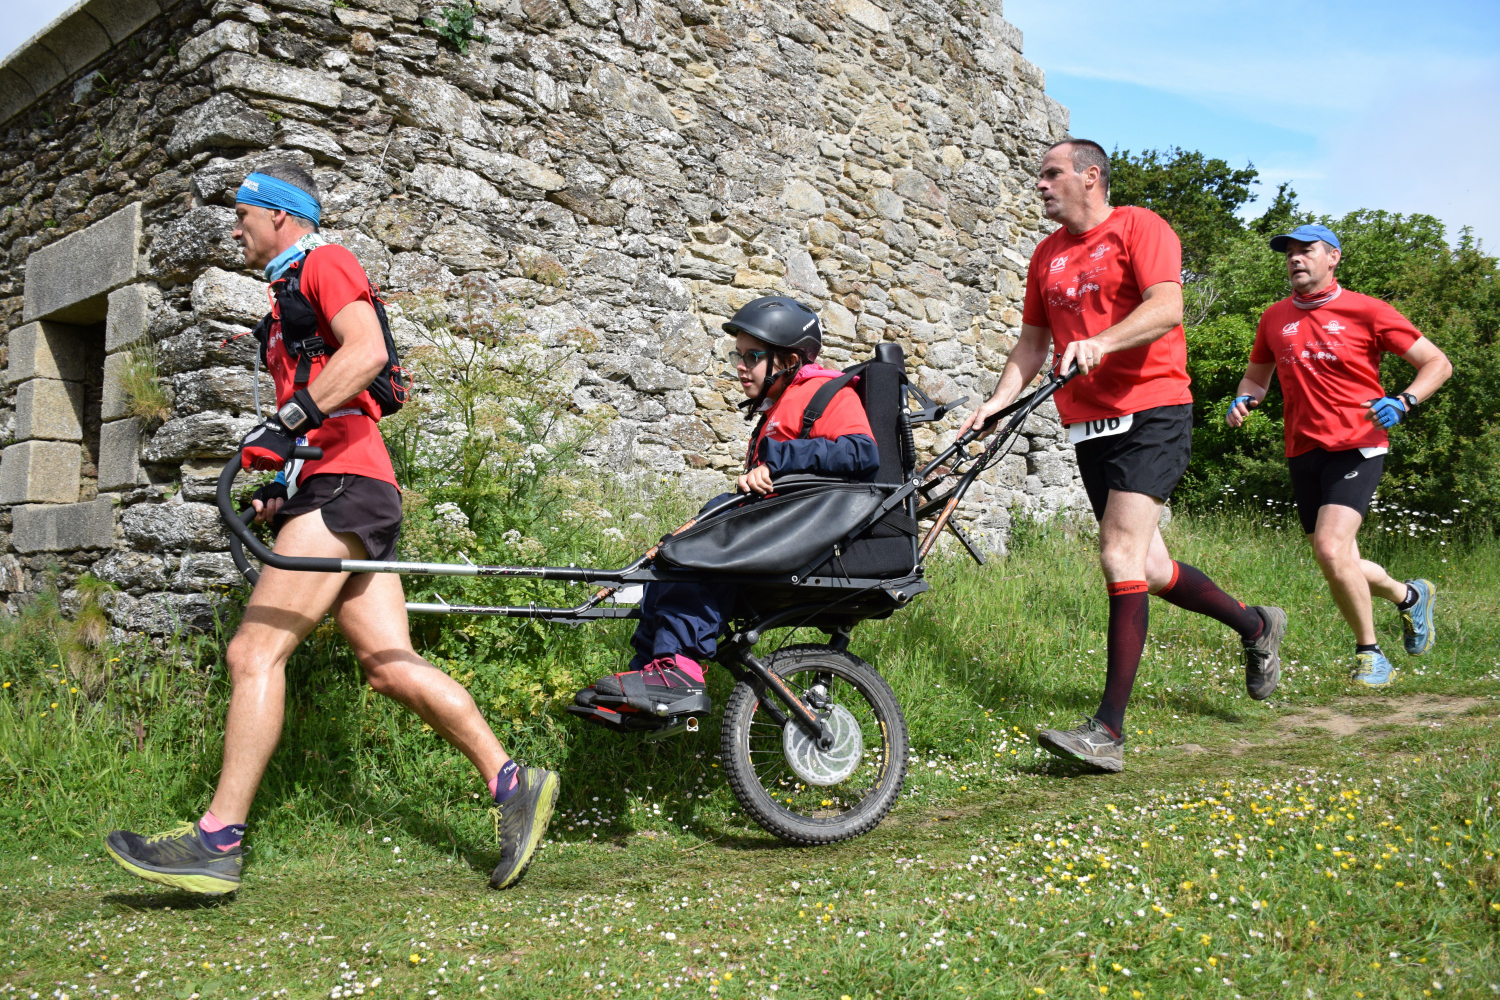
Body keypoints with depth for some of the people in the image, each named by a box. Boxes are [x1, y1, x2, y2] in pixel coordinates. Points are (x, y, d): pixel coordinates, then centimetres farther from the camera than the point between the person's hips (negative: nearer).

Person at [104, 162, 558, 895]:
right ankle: (512, 785, 2)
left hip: (346, 486, -10)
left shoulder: (324, 263, 1)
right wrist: (279, 488, 19)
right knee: (389, 666, 1)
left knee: (253, 651, -13)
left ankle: (218, 841, -11)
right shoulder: (285, 302, 31)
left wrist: (285, 423, -22)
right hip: (331, 492, 10)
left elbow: (367, 351, -19)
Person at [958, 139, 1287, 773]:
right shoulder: (1047, 255, 16)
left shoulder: (1138, 228, -4)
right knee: (1145, 566, 11)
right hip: (1089, 422, 7)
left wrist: (1101, 342, -33)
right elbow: (1032, 342, 18)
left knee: (1120, 556, -18)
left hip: (1152, 413, -7)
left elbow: (1167, 307, -19)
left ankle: (1109, 730, -17)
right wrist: (998, 401, 3)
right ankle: (1254, 626, 37)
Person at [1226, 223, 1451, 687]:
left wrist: (1403, 402, -17)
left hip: (1357, 448, -5)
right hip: (1303, 453, 5)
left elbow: (1437, 362, 1)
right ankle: (1411, 596, 41)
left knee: (1331, 549, -23)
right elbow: (1256, 376, 25)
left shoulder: (1366, 311, -3)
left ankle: (1369, 652, -2)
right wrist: (1243, 400, 1)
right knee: (1339, 566, 10)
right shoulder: (1274, 318, 10)